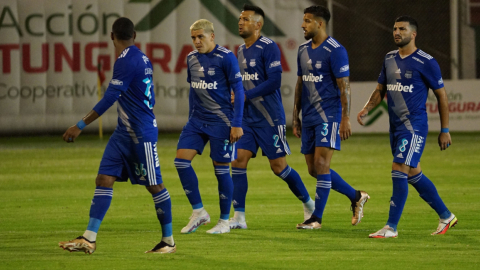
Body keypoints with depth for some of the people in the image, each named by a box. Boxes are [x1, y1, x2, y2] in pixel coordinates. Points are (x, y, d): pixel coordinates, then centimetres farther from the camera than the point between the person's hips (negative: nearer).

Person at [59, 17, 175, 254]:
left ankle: (168, 241, 12)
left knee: (154, 185, 1)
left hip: (142, 134, -10)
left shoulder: (126, 61, -17)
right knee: (104, 179, 1)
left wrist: (81, 125, -22)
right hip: (124, 133, 10)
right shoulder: (142, 60, 12)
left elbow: (109, 98, -22)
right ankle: (89, 239, -5)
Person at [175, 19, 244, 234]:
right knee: (181, 160, -6)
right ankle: (198, 212, 5)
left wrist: (237, 124, -14)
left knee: (221, 168, -1)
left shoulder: (225, 58, -11)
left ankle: (224, 221, 11)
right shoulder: (192, 58, 8)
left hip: (221, 122, -6)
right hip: (197, 120, 6)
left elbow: (238, 90, -10)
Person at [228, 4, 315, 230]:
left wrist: (246, 95, -19)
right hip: (247, 117, 7)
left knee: (278, 166, -1)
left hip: (269, 118, -7)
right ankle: (239, 217, -4)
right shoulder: (241, 51, 13)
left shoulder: (268, 47, -13)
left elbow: (274, 81, -21)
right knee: (238, 160, -5)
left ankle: (309, 204, 21)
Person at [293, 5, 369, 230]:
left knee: (321, 165, -12)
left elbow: (344, 86, -13)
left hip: (328, 116, -8)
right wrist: (296, 118, 17)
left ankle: (317, 218, -7)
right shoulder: (303, 50, 13)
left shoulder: (335, 51, -11)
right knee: (314, 169, 7)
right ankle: (356, 197, 23)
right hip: (309, 118, 8)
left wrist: (345, 119, -17)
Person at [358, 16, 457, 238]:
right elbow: (380, 89, 19)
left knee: (399, 172, -14)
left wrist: (444, 131, -4)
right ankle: (446, 216, 28)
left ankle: (391, 227, -10)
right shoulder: (389, 59, 11)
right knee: (413, 174, 14)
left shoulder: (425, 62, -9)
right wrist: (366, 109, 0)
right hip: (396, 126, 8)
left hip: (414, 126, -8)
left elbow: (441, 96, -4)